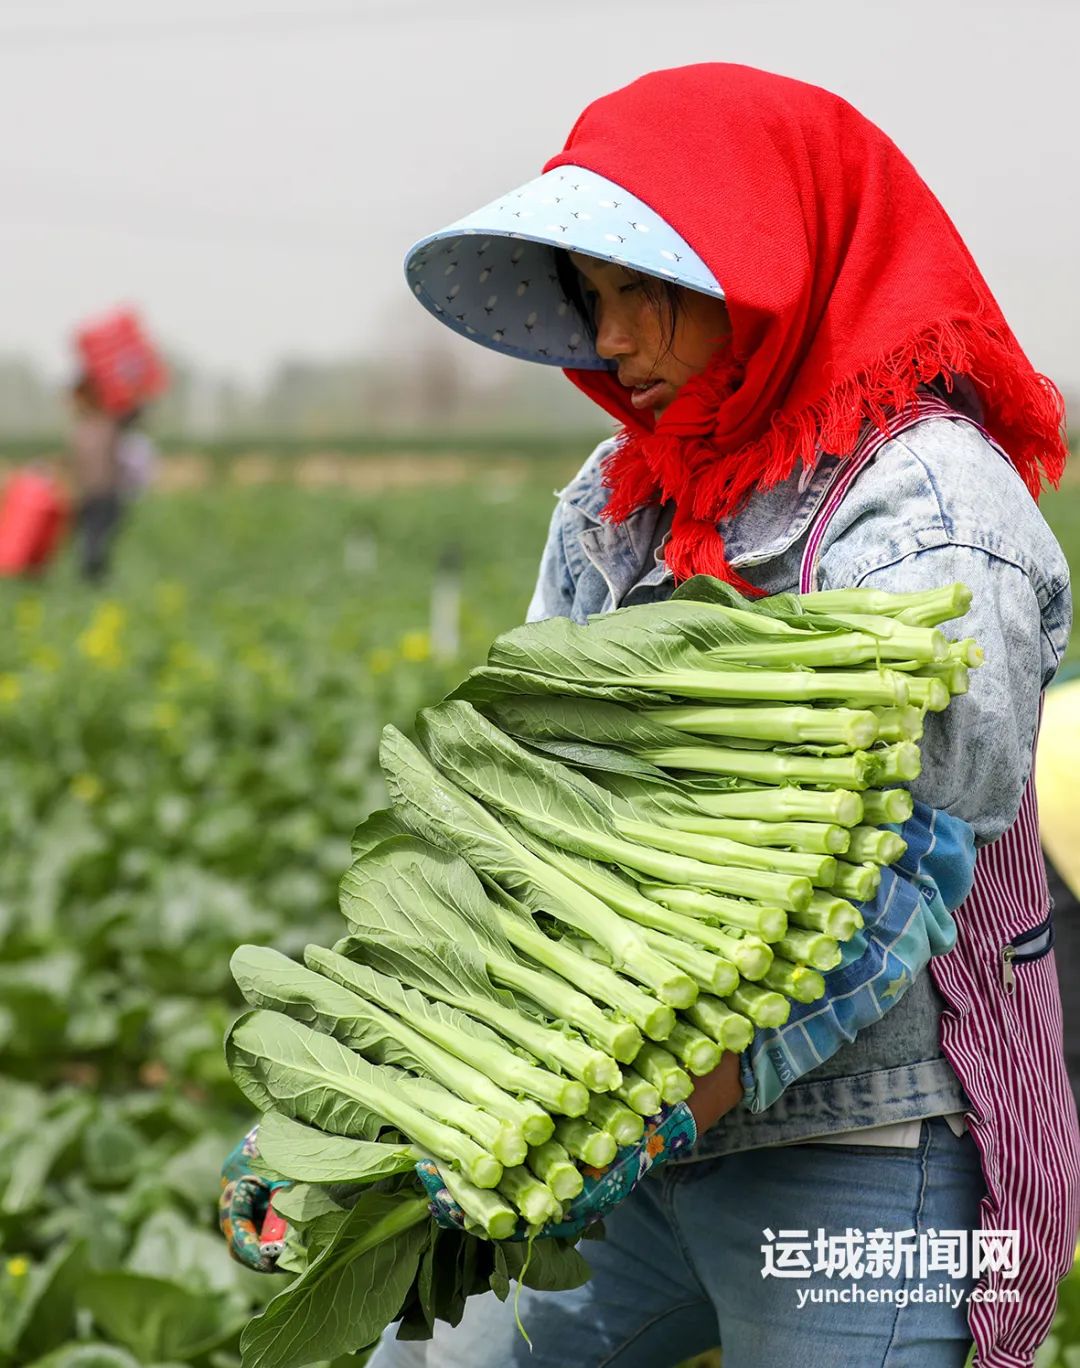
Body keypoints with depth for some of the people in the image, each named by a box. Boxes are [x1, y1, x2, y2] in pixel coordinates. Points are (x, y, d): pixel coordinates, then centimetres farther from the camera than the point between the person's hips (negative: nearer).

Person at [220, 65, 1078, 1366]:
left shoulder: (930, 503, -13)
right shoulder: (618, 497, 10)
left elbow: (915, 864, -22)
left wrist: (707, 1082, -35)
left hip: (853, 1148, -7)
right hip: (644, 1131, 7)